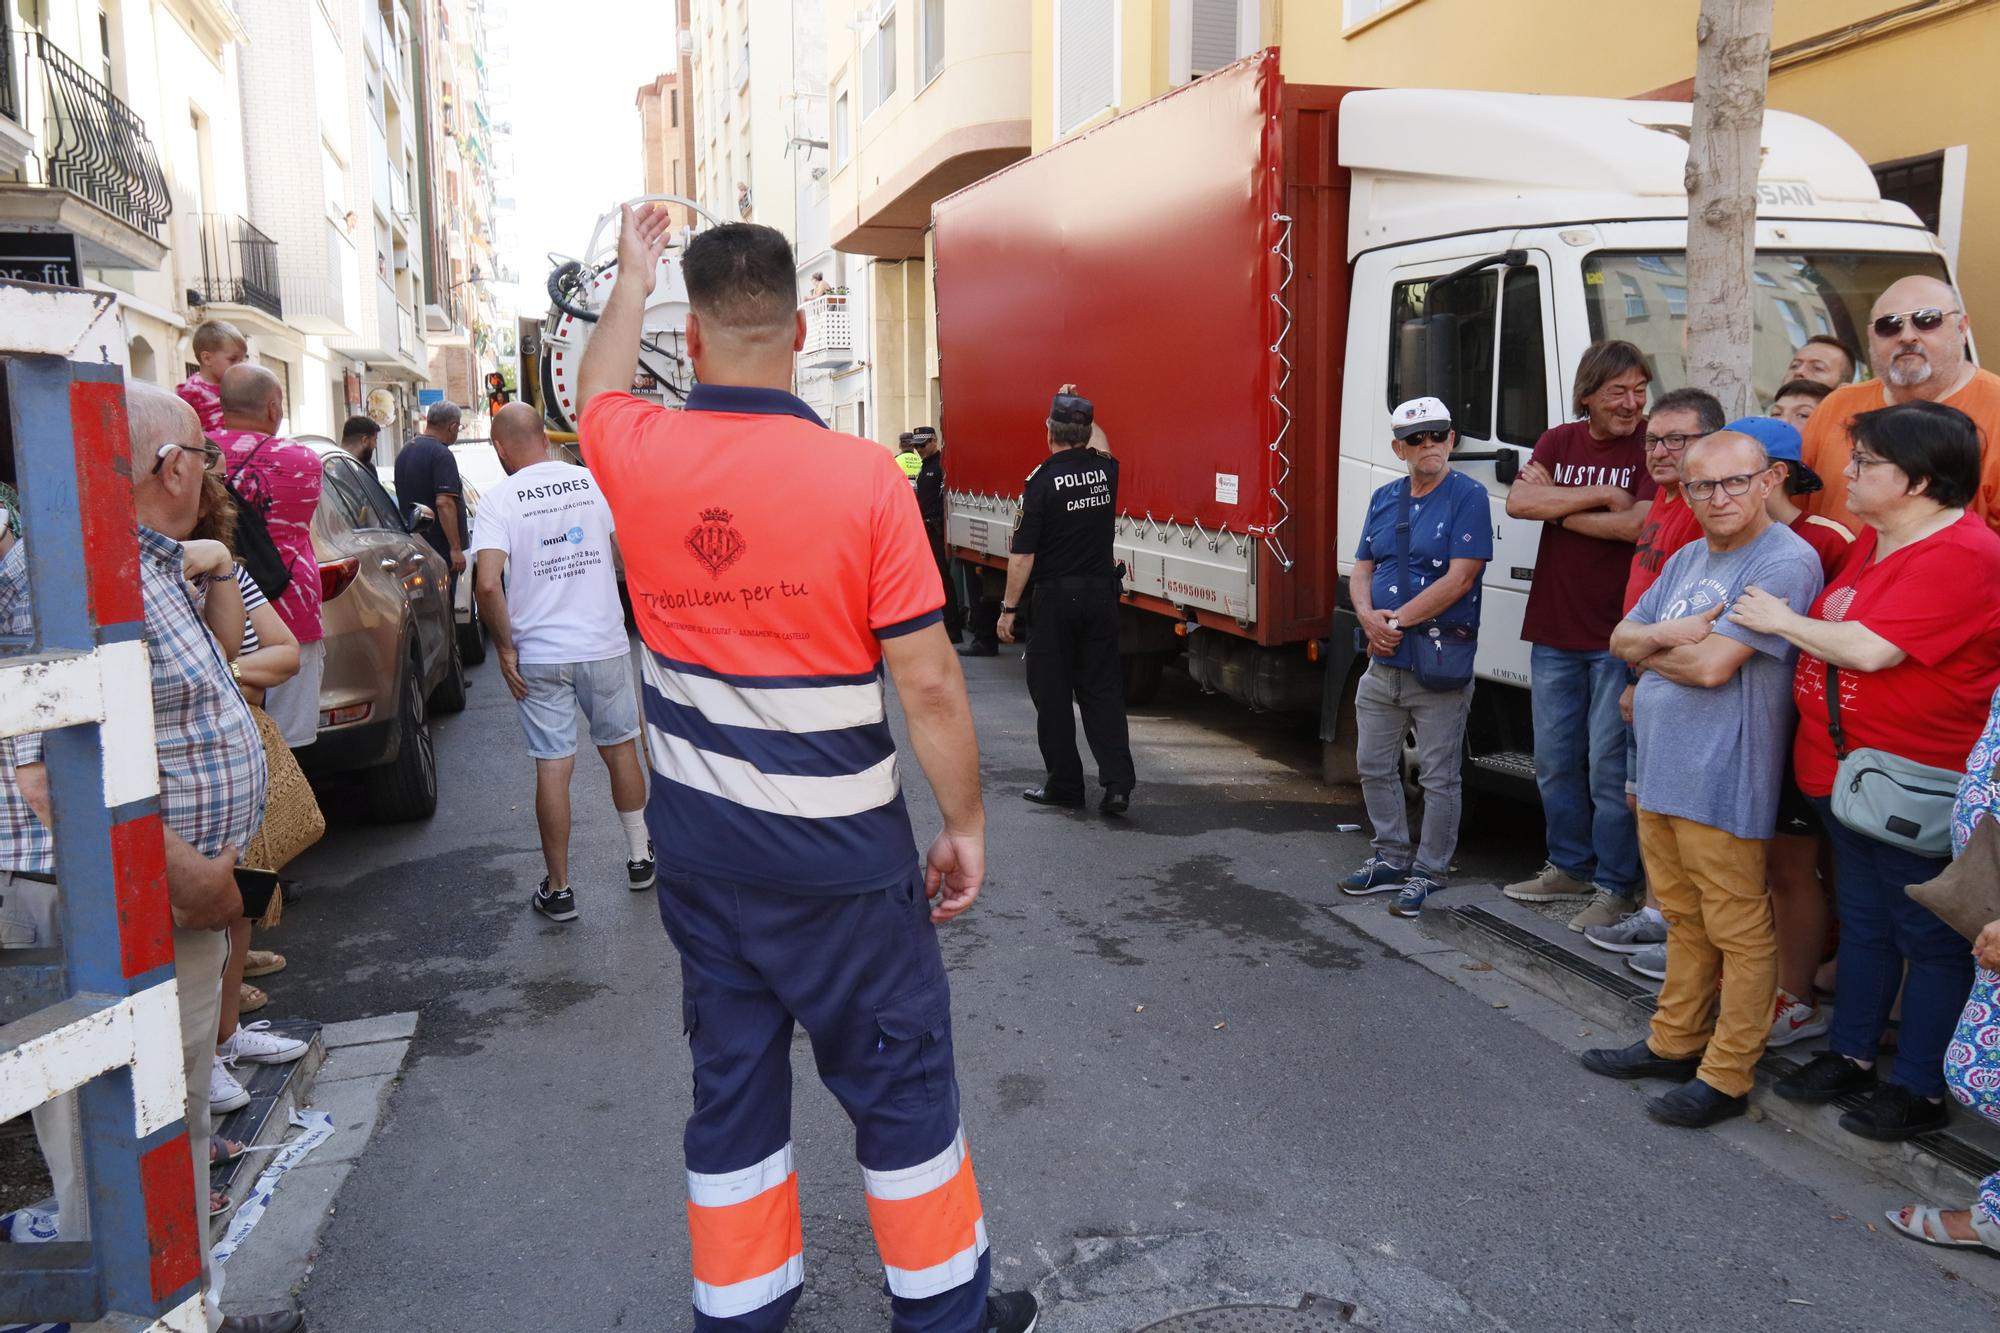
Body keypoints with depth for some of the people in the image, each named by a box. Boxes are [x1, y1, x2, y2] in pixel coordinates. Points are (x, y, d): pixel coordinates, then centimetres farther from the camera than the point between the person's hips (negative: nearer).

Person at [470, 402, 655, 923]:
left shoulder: (499, 500, -9)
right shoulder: (594, 482, 0)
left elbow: (487, 584, -19)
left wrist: (505, 647, -9)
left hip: (540, 656, -2)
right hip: (605, 645, 2)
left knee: (553, 767, 4)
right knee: (620, 748, 17)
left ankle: (559, 889, 12)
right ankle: (640, 858, 28)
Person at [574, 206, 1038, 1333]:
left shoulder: (639, 459, -5)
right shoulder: (863, 477, -16)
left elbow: (596, 393, 22)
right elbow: (929, 684, -15)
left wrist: (634, 276, 36)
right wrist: (967, 824, -3)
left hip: (699, 849, 4)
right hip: (839, 857, -4)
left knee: (733, 1080, 18)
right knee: (899, 1078, 12)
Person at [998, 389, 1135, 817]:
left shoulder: (1042, 480, -13)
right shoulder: (1106, 469, 1)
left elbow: (1023, 555, -14)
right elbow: (1099, 445, 29)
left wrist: (1008, 608, -7)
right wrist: (1077, 407, 36)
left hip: (1054, 597, -5)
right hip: (1101, 592, 5)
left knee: (1052, 694, 6)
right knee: (1102, 689, 9)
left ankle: (1064, 784, 13)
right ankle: (1118, 782, -1)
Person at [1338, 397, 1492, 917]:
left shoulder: (1467, 496, -9)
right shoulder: (1384, 498, 12)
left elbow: (1458, 580, -17)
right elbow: (1362, 568, 11)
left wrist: (1397, 620, -14)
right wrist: (1368, 616, -9)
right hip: (1383, 661, 7)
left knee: (1438, 777, 3)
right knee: (1374, 767, 15)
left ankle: (1428, 873, 15)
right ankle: (1392, 858, 30)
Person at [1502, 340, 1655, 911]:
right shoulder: (1559, 442, 9)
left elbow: (1640, 526, -19)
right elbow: (1518, 501, -6)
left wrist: (1554, 507, -9)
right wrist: (1601, 494, -14)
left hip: (1619, 637, -5)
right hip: (1554, 632, 5)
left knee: (1609, 766, -1)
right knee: (1555, 760, 14)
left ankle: (1615, 885, 12)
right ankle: (1570, 868, 29)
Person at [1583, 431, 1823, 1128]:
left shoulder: (1785, 561, -15)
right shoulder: (1687, 559, 13)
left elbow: (1712, 666, -22)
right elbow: (1620, 638, 12)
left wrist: (1650, 647, -3)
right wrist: (1669, 635, -9)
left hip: (1722, 782, -9)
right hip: (1659, 770, 9)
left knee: (1737, 932, 3)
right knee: (1684, 920, 20)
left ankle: (1726, 1077, 13)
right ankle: (1675, 1043, 33)